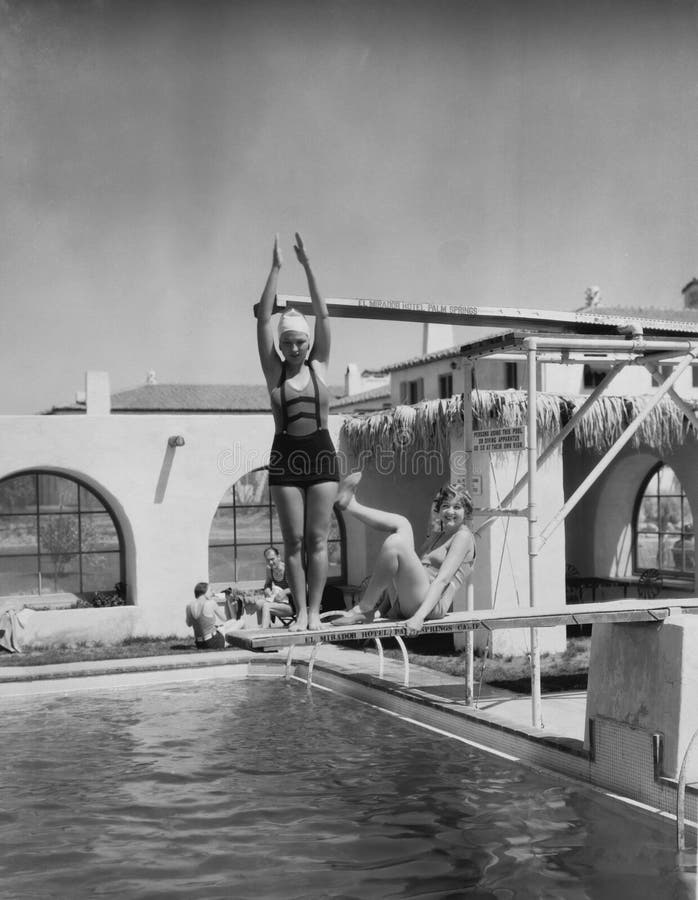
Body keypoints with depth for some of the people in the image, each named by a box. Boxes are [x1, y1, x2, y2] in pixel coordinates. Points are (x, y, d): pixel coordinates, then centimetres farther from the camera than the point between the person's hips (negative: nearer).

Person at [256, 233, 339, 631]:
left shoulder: (319, 366, 6)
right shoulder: (275, 371, 5)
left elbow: (323, 315, 0)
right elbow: (264, 319, -2)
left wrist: (308, 265, -4)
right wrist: (276, 268, -5)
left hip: (321, 453, 0)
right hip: (285, 454, 0)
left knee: (317, 539, 1)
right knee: (294, 540, 2)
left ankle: (315, 609, 5)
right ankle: (300, 610, 6)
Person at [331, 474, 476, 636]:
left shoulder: (463, 536, 1)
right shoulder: (435, 537, 27)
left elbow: (442, 580, -13)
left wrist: (419, 616, -25)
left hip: (430, 605, -8)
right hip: (406, 607, 8)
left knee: (395, 542, -26)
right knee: (402, 525, 7)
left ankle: (365, 610, -18)